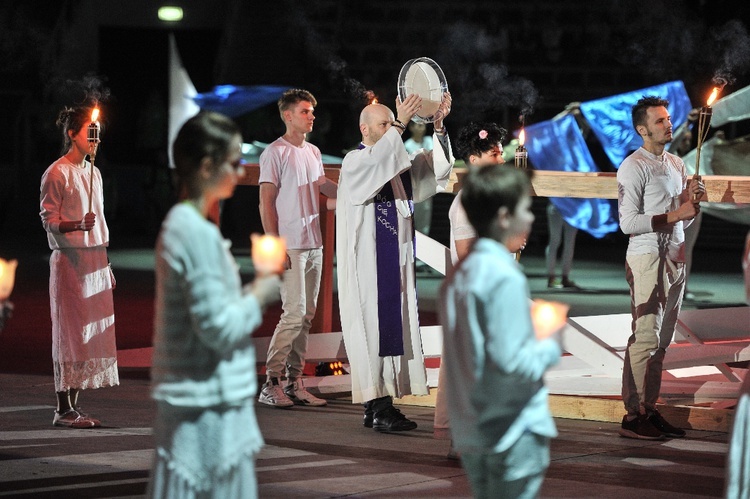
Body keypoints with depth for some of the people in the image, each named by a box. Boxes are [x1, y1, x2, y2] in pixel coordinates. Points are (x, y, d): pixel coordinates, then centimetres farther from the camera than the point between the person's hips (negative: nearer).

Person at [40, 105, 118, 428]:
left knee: (91, 331, 6)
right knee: (71, 331, -7)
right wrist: (78, 225, -29)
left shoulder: (92, 172, 15)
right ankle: (63, 410, -4)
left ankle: (75, 404, 11)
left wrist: (105, 263, 17)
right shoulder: (57, 173, -9)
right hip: (69, 259, -8)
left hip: (95, 259, 8)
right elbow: (48, 220, -10)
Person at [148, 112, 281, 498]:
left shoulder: (181, 224, 12)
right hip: (206, 406, -10)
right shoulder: (198, 233, -18)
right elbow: (218, 329, -21)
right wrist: (258, 297, -6)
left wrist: (248, 294, 8)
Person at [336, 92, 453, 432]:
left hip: (396, 262, 8)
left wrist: (438, 126, -13)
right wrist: (401, 124, -35)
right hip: (367, 261, -8)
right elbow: (378, 159, -30)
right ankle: (377, 408, -10)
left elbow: (435, 165, 0)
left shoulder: (397, 162, 14)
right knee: (373, 328, -9)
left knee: (395, 328, 5)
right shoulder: (354, 162, -6)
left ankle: (381, 405, 9)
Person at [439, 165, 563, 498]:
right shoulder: (505, 277, -17)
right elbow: (512, 363, -21)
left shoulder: (459, 275, 9)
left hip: (471, 430, 8)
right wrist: (550, 347, -5)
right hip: (512, 430, -8)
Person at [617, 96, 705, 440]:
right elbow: (628, 223, -15)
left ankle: (649, 409, 11)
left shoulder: (676, 164, 16)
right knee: (646, 337, -11)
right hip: (647, 259, -8)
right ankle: (634, 416, -10)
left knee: (662, 340, 8)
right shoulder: (634, 167, -8)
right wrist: (675, 215, -17)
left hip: (675, 256, 8)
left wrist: (691, 200, 0)